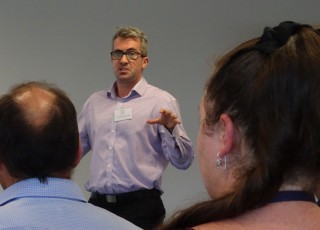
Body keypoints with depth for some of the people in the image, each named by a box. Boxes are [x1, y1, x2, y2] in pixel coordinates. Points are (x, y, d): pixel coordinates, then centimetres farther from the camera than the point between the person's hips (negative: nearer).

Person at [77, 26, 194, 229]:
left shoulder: (162, 101, -2)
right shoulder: (95, 101, 13)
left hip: (141, 206, -4)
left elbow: (183, 161, -8)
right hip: (98, 204, 4)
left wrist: (171, 129, -24)